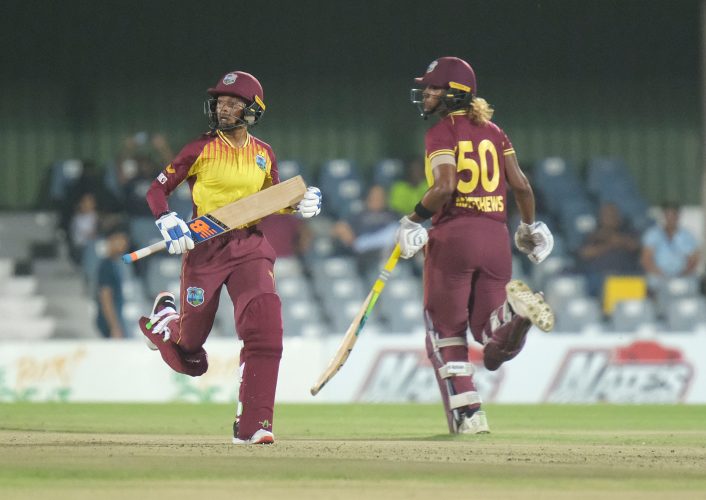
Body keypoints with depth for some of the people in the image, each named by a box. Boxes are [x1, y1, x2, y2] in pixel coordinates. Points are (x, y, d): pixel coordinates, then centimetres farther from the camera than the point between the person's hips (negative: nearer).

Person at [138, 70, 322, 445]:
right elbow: (157, 190, -2)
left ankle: (252, 425, -14)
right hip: (205, 248, -2)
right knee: (189, 355, 8)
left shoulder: (264, 154, 7)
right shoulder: (200, 150, -4)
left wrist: (300, 204, 1)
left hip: (250, 248, 2)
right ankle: (165, 315, 46)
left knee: (265, 329, -19)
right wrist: (169, 224, -19)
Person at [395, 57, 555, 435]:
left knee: (446, 332, 9)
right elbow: (520, 185, 9)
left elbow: (445, 186, -17)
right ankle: (513, 310, -27)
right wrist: (529, 226, 23)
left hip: (452, 234, -5)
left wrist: (413, 220, -5)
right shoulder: (493, 132, 14)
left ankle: (467, 414, -2)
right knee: (495, 346, 7)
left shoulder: (442, 133, -4)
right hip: (496, 236, 5)